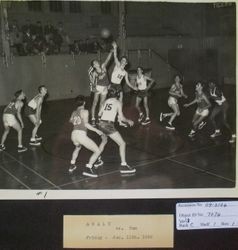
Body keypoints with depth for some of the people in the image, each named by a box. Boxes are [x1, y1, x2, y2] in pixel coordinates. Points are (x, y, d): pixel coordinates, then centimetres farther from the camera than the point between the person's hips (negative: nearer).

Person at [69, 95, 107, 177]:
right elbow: (86, 124, -10)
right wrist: (96, 130, -9)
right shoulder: (84, 111, 1)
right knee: (98, 151, 1)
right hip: (81, 135, -7)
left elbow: (71, 121, 37)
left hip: (73, 134, 7)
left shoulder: (74, 112, 19)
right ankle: (88, 169, -12)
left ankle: (72, 165, 43)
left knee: (77, 148, 41)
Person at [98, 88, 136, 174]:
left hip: (101, 124, 7)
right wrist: (129, 121, 14)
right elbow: (121, 118, -3)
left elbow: (99, 113, 21)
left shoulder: (106, 101, 17)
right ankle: (123, 165, -13)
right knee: (122, 143, -3)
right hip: (108, 125, -7)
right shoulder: (118, 102, 3)